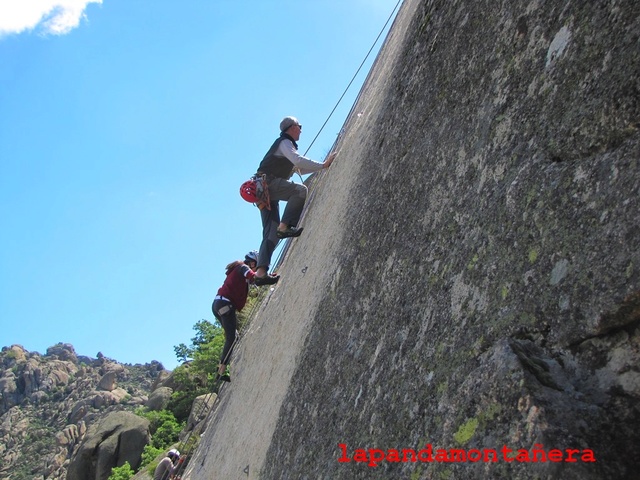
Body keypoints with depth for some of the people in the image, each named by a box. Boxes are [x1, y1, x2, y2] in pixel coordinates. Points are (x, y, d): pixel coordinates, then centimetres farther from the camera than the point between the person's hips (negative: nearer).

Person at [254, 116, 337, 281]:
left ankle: (261, 271, -10)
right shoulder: (285, 142, -1)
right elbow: (298, 160, -19)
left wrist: (322, 164, 26)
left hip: (264, 189, 10)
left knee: (271, 232, 0)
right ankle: (284, 226, -30)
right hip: (267, 181, -10)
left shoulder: (285, 144, 30)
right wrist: (323, 165, -19)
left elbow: (299, 168, 34)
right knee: (300, 190, -26)